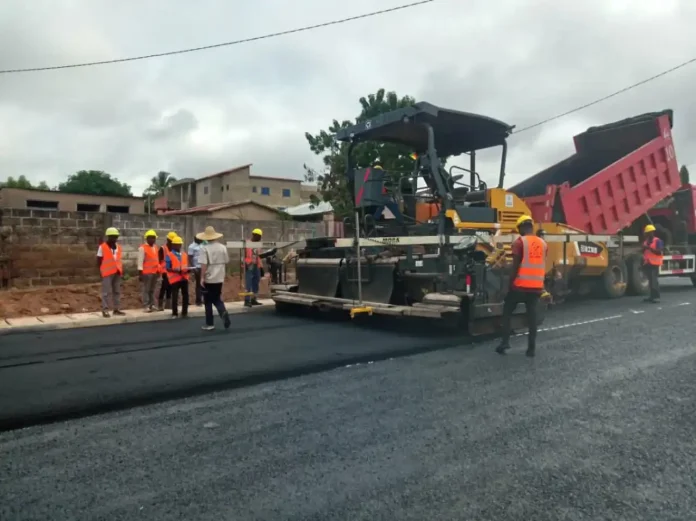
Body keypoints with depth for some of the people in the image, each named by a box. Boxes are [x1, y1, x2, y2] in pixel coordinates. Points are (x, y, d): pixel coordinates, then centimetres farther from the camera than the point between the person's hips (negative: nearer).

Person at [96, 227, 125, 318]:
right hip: (107, 273, -6)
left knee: (117, 291, 9)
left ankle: (117, 309, 16)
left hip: (117, 272, 6)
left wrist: (121, 271, 11)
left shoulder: (118, 247, 13)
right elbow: (99, 261, -2)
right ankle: (105, 310, -3)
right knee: (107, 292, -6)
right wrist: (101, 272, -7)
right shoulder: (102, 247, -3)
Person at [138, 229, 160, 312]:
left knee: (152, 289, 12)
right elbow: (140, 261, -10)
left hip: (155, 272, 6)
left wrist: (158, 270, 15)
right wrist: (140, 273, -13)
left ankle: (152, 305, 17)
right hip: (146, 272, -6)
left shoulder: (156, 247, 14)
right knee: (146, 290, -3)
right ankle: (146, 306, -1)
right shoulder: (142, 248, -7)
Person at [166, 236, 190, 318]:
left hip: (184, 278, 5)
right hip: (174, 279, -5)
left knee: (185, 295, 6)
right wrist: (176, 270, -21)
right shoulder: (169, 255, -4)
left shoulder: (184, 254, 13)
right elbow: (167, 268, -6)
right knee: (175, 296, -1)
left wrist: (188, 269, -4)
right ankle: (174, 313, 10)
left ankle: (184, 312, 17)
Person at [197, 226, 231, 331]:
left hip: (208, 279, -4)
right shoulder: (223, 247, 3)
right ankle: (224, 313, -9)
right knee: (217, 299, 18)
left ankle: (210, 324, 13)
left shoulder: (204, 248, -12)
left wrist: (202, 278, -14)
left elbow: (204, 265, -18)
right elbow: (226, 263, 9)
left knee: (208, 302, 8)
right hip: (219, 278, 4)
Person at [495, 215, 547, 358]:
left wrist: (510, 283, -5)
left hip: (521, 285, -5)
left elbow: (515, 265, -11)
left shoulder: (519, 242, -8)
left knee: (507, 311, 10)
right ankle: (531, 348, 9)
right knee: (532, 315, 9)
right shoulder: (543, 243, 10)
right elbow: (542, 265, 15)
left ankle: (505, 342, 3)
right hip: (537, 286, 5)